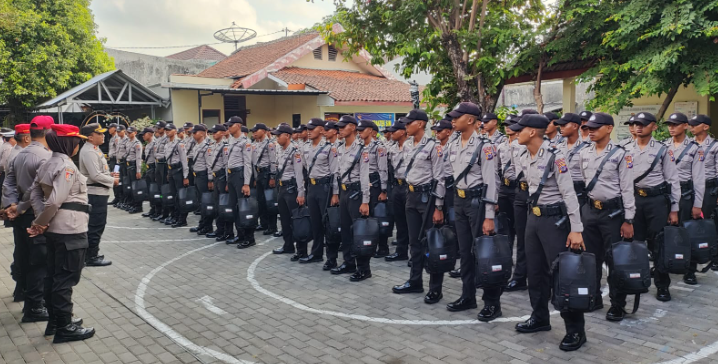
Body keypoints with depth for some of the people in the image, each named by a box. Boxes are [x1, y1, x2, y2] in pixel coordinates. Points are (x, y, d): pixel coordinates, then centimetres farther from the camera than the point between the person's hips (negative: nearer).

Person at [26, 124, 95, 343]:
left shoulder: (49, 164, 10)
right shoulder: (67, 166, -18)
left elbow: (34, 193, 9)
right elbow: (55, 201, -24)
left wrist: (42, 221, 0)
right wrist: (40, 224, -10)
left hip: (55, 229, 9)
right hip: (70, 231, -9)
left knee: (54, 277, 16)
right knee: (66, 279, -1)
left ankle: (55, 321, 28)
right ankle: (65, 328, 8)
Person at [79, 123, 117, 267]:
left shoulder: (94, 149, 14)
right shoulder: (88, 152, -17)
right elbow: (95, 175, -23)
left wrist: (110, 174, 7)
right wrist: (113, 181, -11)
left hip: (99, 192, 10)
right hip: (95, 193, -10)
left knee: (97, 225, 17)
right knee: (96, 226, -3)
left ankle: (92, 253, 28)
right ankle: (91, 257, 6)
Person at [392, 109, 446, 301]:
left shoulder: (433, 146, -12)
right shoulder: (407, 146, 9)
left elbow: (440, 178, -13)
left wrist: (438, 207, -16)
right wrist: (410, 194, 16)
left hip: (428, 196, -7)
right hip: (412, 195, 7)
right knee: (415, 241, 14)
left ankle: (435, 289, 8)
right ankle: (415, 281, 26)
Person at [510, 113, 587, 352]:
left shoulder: (555, 157, -16)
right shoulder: (524, 160, 6)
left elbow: (569, 194, -18)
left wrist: (576, 229, -21)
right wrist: (534, 214, 19)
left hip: (554, 218, -8)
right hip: (533, 218, 8)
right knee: (535, 270, 15)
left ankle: (576, 329, 9)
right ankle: (540, 318, 31)